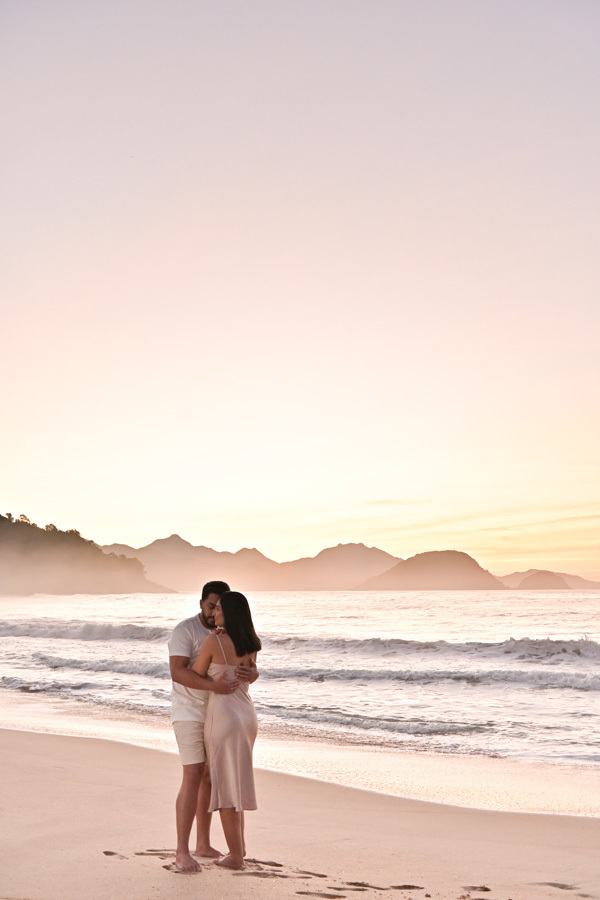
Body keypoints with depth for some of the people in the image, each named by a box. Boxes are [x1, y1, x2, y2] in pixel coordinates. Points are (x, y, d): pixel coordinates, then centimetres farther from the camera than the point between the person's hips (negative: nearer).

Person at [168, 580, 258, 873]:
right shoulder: (185, 630, -15)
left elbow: (252, 670, -1)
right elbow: (177, 672, -26)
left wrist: (249, 674, -27)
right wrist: (212, 685, -39)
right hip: (189, 713, -7)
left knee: (210, 777, 12)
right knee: (193, 777, -14)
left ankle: (203, 844, 23)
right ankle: (182, 852, -10)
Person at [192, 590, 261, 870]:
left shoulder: (213, 641, -14)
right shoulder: (251, 644, 5)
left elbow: (196, 675, -2)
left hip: (222, 715, -7)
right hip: (246, 713, 7)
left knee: (225, 786, 4)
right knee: (236, 781, 21)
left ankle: (235, 855, 9)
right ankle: (239, 845, 28)